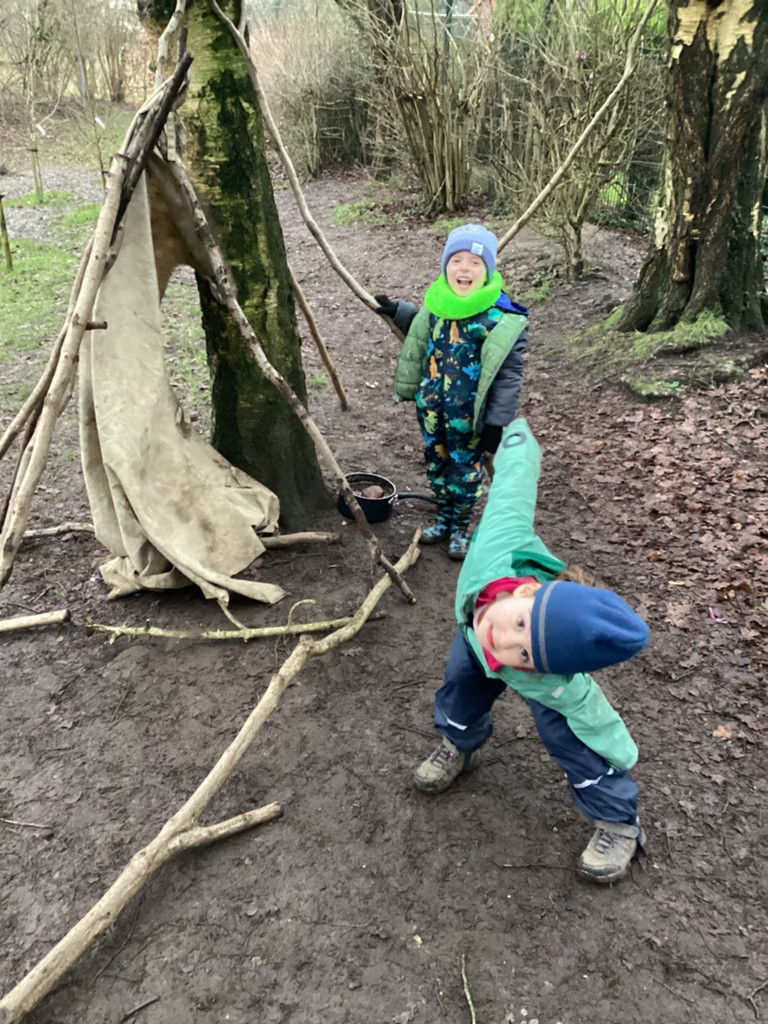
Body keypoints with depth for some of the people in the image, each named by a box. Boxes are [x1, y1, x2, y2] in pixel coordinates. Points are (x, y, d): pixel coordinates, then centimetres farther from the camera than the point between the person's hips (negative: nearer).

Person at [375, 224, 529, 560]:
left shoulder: (501, 319, -20)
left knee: (466, 471, 12)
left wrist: (497, 423, -16)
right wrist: (397, 311, 16)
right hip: (430, 408, 6)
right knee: (437, 466, 20)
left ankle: (461, 527, 34)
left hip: (468, 417, -6)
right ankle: (443, 518, 42)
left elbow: (508, 376, -16)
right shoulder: (438, 303, -1)